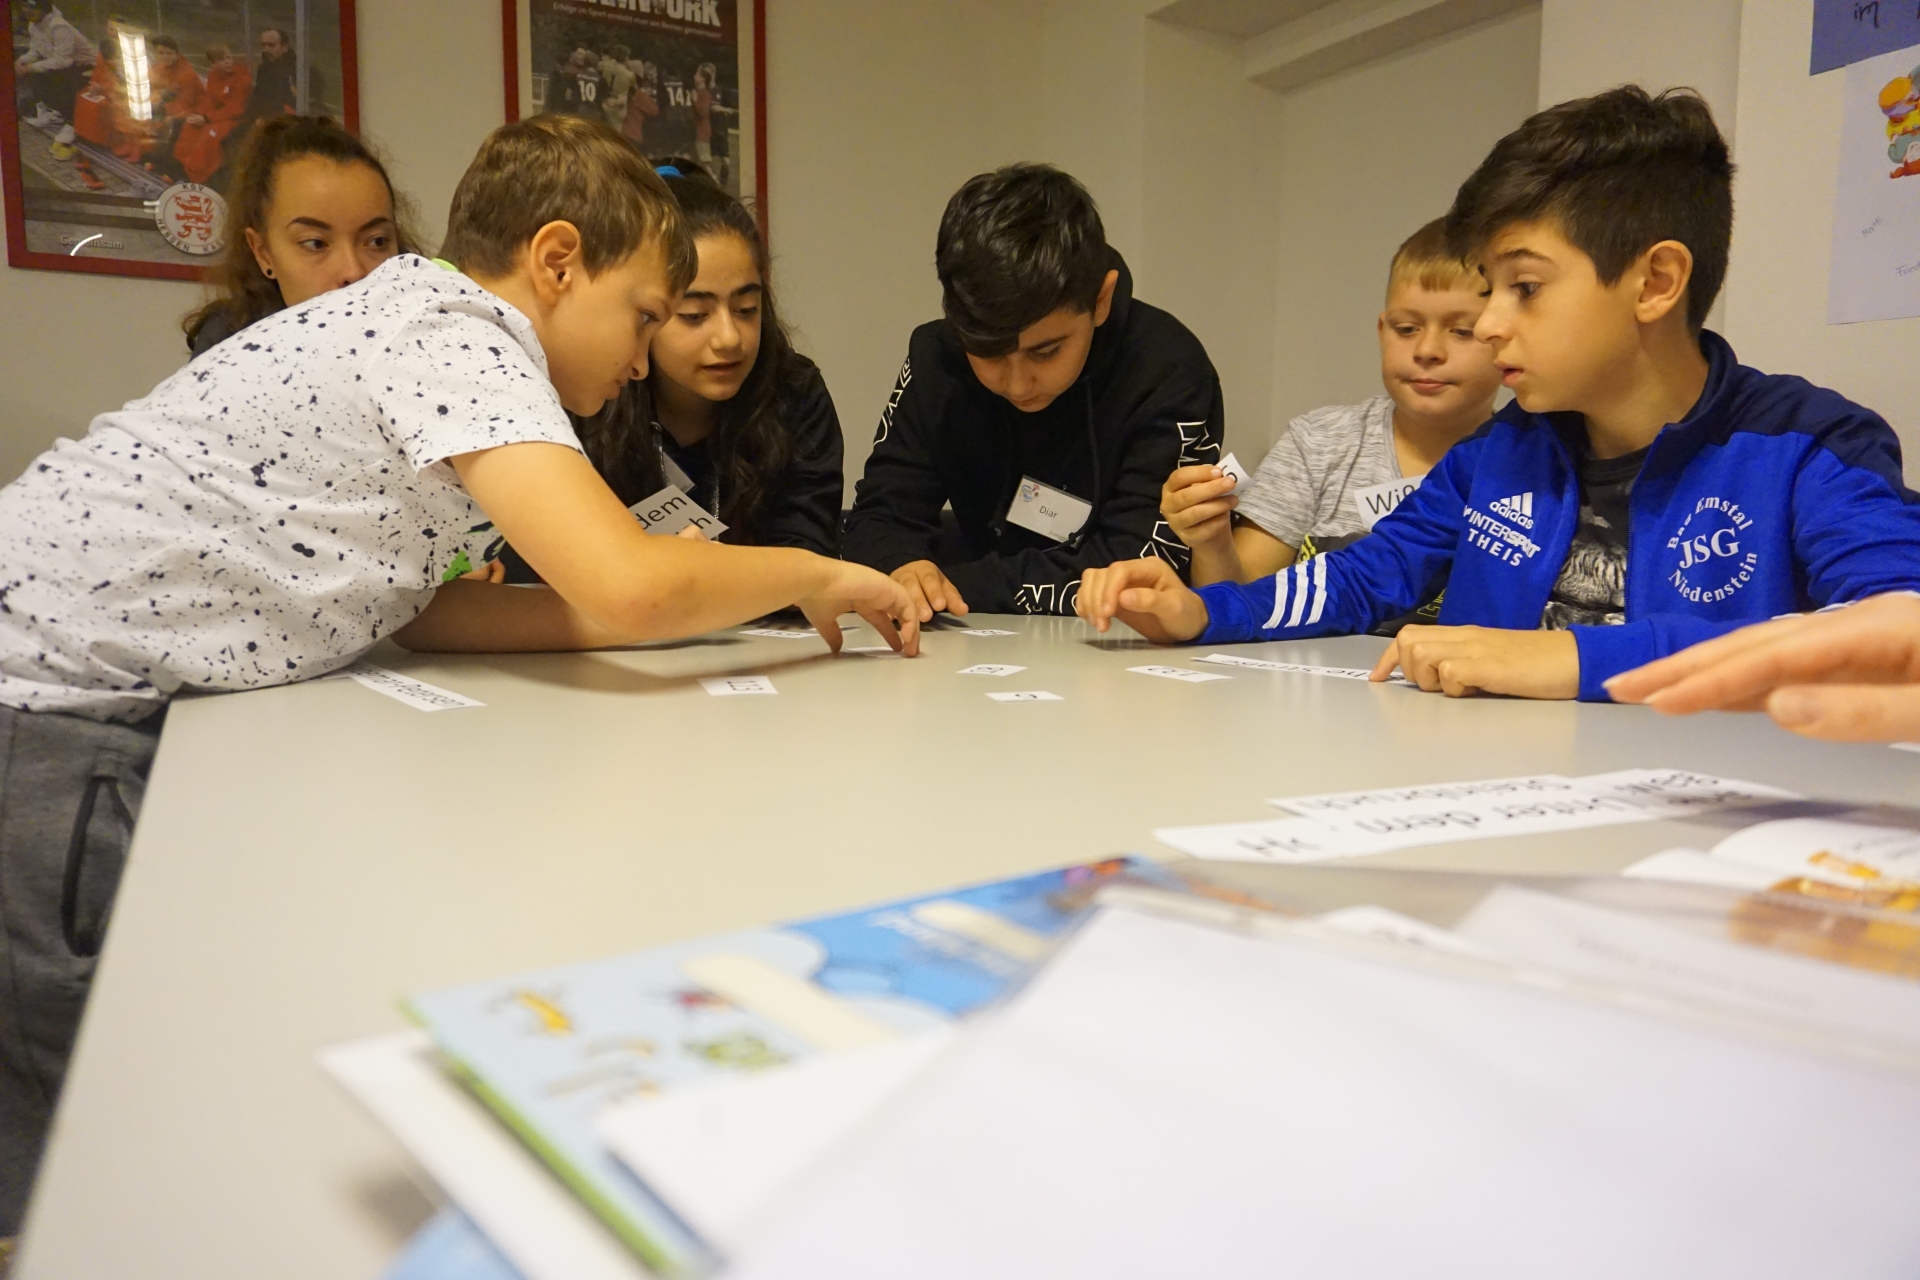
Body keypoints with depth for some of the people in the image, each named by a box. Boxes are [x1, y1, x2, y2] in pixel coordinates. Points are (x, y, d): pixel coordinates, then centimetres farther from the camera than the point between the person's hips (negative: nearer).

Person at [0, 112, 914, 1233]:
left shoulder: (425, 325, 11)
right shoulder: (458, 332, -18)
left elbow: (418, 607, 12)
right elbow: (624, 587, -33)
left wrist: (666, 602, 4)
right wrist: (812, 575, -13)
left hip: (97, 694, 9)